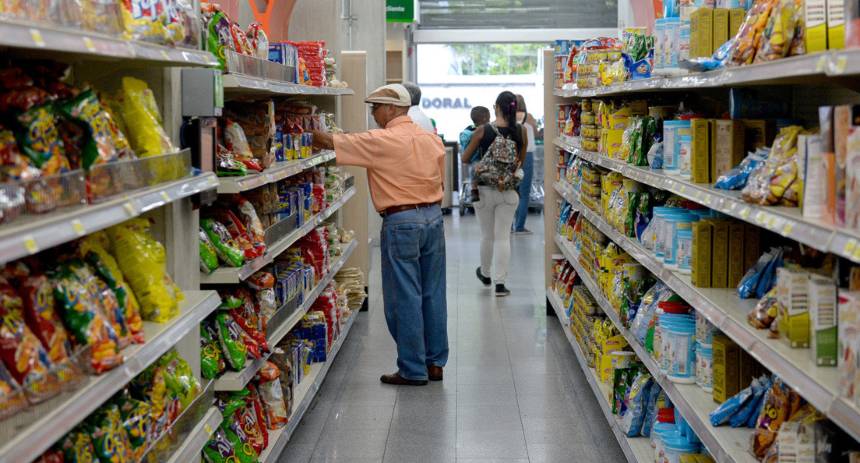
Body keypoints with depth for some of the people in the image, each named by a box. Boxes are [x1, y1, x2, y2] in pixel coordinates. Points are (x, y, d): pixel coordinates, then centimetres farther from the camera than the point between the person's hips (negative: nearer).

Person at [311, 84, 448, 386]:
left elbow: (329, 143, -9)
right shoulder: (432, 139, 10)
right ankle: (435, 362, 19)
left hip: (401, 222, -7)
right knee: (433, 294, 11)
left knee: (405, 299, 0)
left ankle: (413, 370, 6)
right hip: (433, 216, 7)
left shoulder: (381, 141, -11)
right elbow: (439, 179, 14)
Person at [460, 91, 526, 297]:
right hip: (508, 192, 1)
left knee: (487, 235, 15)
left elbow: (465, 158, -1)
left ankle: (485, 274, 35)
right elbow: (521, 161, 7)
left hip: (484, 189, 0)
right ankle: (500, 283, 2)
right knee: (503, 237, 5)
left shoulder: (483, 130, -10)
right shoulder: (521, 131, -6)